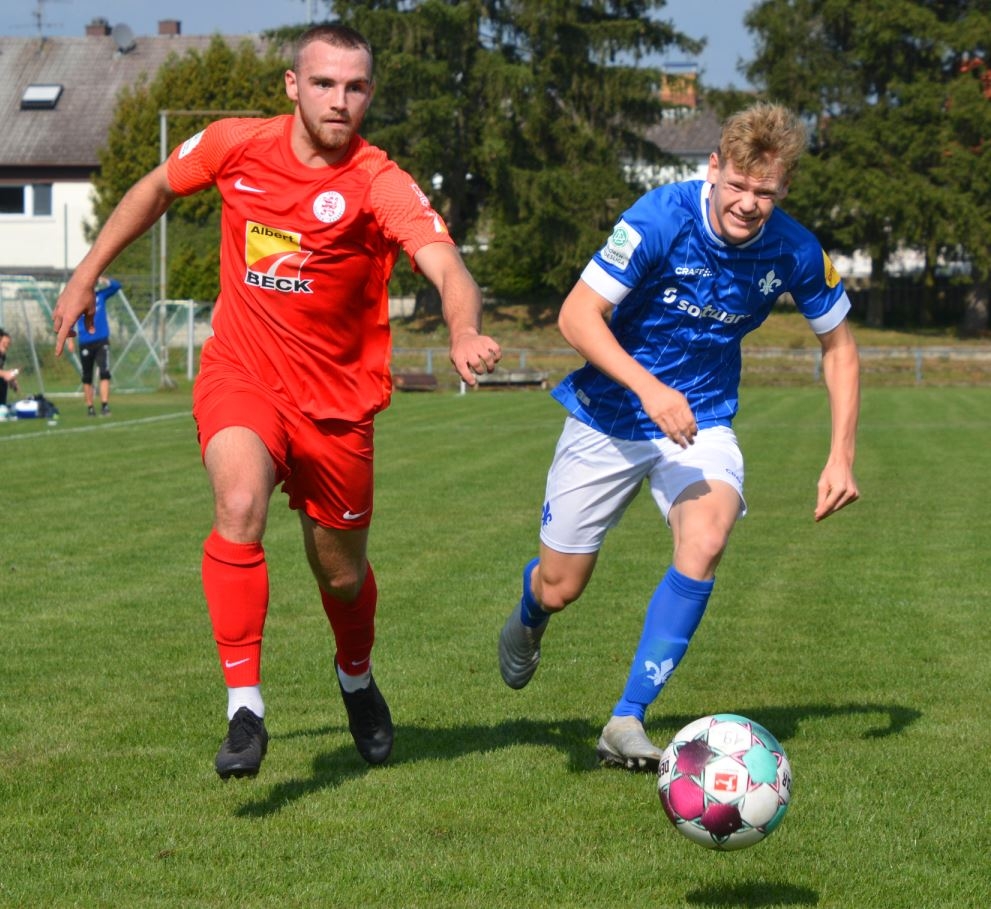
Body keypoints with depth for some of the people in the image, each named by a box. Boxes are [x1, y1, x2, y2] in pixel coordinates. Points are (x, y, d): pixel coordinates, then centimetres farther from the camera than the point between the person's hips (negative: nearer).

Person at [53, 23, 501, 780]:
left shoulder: (379, 184, -17)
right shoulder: (238, 145, -7)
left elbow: (447, 269, -32)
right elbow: (158, 188, 13)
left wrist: (466, 335, -53)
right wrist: (87, 275, 15)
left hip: (336, 397, 0)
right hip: (240, 374, 0)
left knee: (341, 571, 13)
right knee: (240, 507, -29)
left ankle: (357, 679, 48)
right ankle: (245, 708, -24)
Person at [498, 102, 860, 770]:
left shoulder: (794, 252, -13)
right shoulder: (661, 220, -24)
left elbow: (839, 345, 3)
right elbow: (577, 315, -24)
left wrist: (842, 457, -4)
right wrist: (649, 388, -37)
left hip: (701, 420, 2)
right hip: (610, 417, -2)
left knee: (707, 537, -29)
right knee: (559, 589, 4)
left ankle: (628, 721, -21)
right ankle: (527, 624, 46)